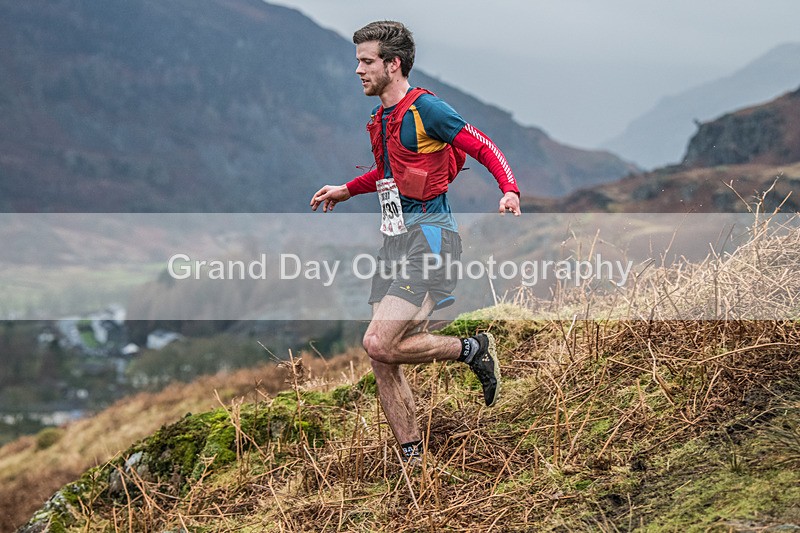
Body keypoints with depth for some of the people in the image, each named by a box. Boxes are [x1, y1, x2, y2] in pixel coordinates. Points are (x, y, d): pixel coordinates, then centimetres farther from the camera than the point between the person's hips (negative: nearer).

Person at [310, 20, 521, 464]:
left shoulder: (425, 108, -9)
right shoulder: (381, 119, 17)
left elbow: (484, 147, -11)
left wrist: (510, 191, -26)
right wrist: (346, 190, 41)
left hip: (428, 239, -9)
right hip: (394, 242, 9)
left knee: (379, 345, -20)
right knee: (383, 362, 3)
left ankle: (473, 350, 2)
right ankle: (413, 460, 13)